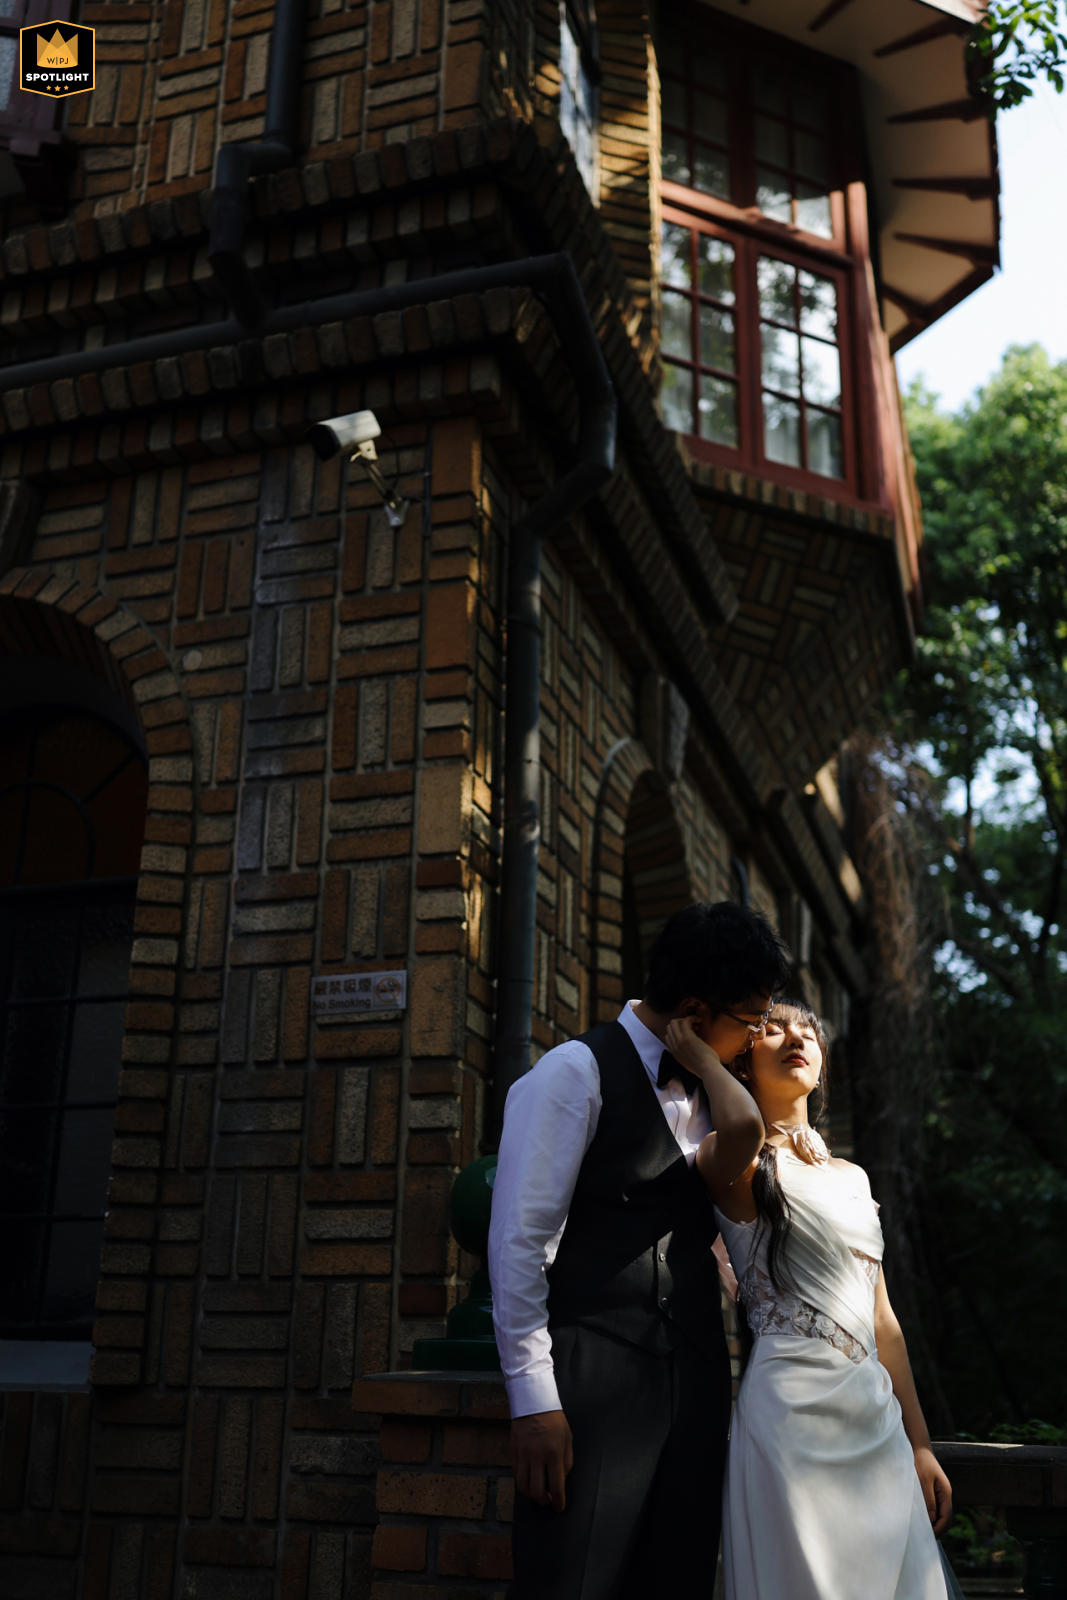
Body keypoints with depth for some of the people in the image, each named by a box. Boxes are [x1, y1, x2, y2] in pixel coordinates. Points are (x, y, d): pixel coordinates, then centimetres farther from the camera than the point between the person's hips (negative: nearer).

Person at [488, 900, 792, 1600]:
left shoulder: (703, 1089, 17)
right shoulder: (577, 1073, -7)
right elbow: (519, 1242, -11)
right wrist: (535, 1402, -14)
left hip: (694, 1385, 7)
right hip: (595, 1380, -7)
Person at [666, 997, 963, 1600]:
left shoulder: (851, 1177, 18)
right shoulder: (735, 1167, -4)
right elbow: (745, 1128, -31)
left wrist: (920, 1444, 14)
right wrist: (700, 1056, -11)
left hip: (876, 1418, 7)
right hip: (794, 1412, -7)